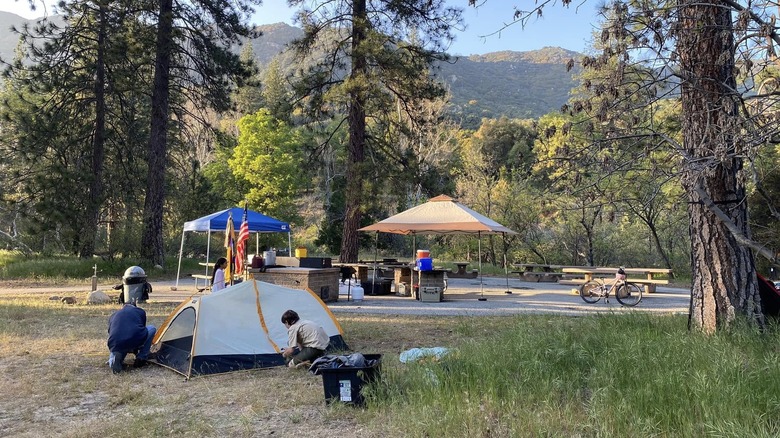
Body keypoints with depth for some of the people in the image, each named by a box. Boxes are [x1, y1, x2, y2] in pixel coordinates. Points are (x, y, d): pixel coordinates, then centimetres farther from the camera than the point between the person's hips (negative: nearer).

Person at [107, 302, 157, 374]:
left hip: (116, 345, 3)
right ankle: (141, 359, 21)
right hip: (135, 341, -3)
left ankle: (115, 358, -3)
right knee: (152, 329, 27)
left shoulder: (113, 315, 30)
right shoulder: (140, 311, 23)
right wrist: (136, 351, 52)